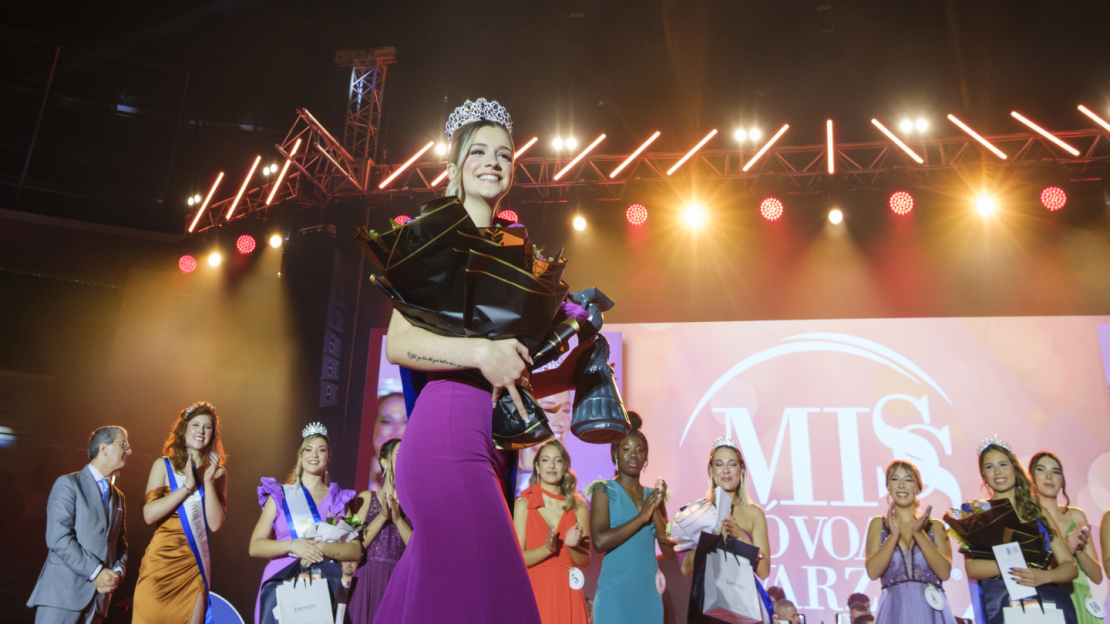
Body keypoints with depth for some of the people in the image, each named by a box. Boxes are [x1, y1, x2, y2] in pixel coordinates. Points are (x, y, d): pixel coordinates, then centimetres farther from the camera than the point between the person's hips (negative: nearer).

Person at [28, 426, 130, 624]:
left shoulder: (118, 497, 20)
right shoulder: (68, 484, -2)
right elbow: (58, 537, -12)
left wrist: (117, 572, -2)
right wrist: (95, 571, -15)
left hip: (99, 594, 6)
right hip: (63, 592, -5)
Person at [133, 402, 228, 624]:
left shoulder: (218, 472, 5)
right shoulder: (164, 465, 3)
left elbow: (215, 524, -4)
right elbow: (149, 514, -8)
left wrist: (208, 481, -11)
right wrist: (187, 487, -14)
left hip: (195, 564, 1)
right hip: (161, 561, -1)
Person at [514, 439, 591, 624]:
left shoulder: (578, 506, 6)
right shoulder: (524, 504, 0)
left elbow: (585, 560, 5)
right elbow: (517, 559, -5)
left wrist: (571, 545, -15)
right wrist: (546, 549, -21)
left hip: (569, 594, 2)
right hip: (536, 593, -2)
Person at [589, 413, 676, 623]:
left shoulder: (653, 495, 10)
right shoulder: (604, 491, -3)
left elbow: (670, 551, 5)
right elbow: (600, 541, -16)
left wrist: (656, 511, -8)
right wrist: (641, 517, -15)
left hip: (649, 595, 4)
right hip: (614, 596, -4)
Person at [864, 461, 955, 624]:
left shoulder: (935, 526, 7)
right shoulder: (878, 524, 6)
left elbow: (944, 572, -6)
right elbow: (872, 572, -6)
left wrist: (918, 534, -13)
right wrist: (894, 535, -15)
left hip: (931, 610, 1)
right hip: (895, 609, 0)